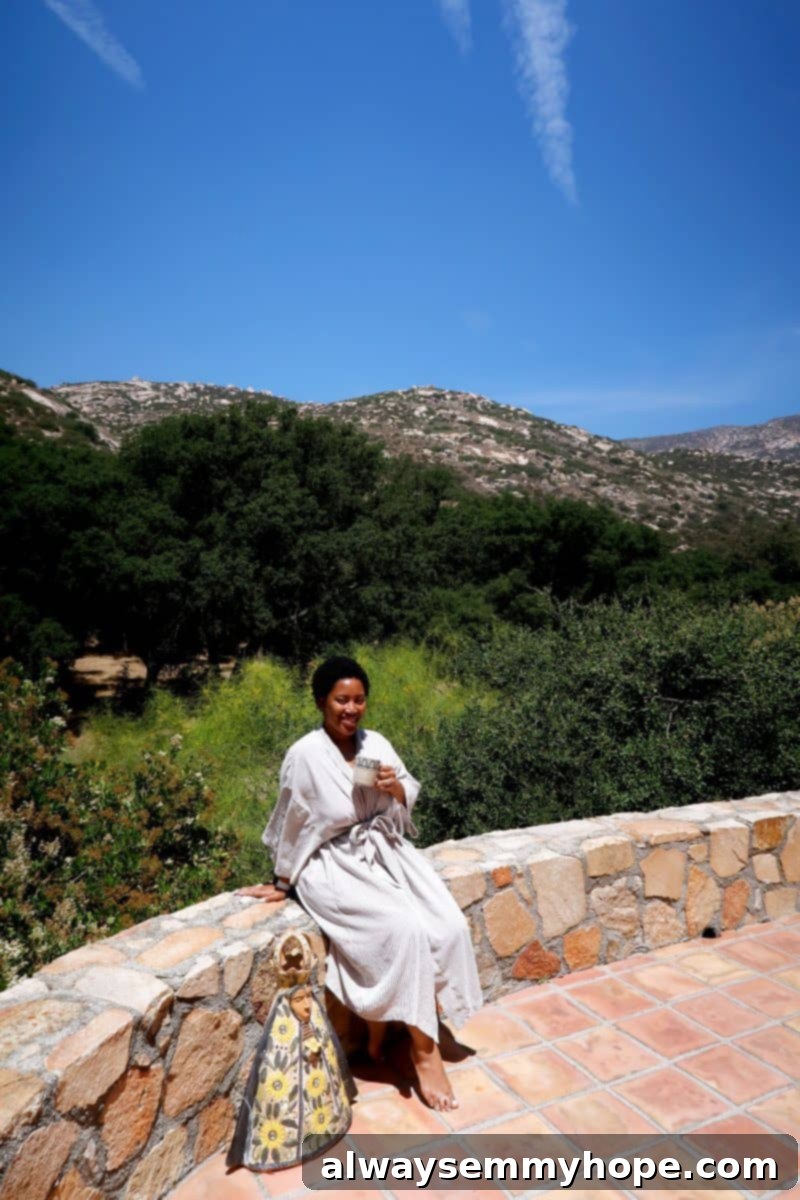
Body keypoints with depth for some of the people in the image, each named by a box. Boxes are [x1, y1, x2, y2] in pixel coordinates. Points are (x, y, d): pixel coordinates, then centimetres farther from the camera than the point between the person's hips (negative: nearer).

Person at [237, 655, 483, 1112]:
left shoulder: (377, 744, -2)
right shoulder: (305, 755, -17)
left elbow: (410, 797, 10)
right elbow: (293, 824, -6)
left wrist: (395, 788, -13)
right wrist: (284, 883, 3)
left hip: (386, 851, 6)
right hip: (335, 866, -5)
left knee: (451, 925, -13)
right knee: (409, 930, -25)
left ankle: (385, 1026, 7)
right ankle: (423, 1049, -2)